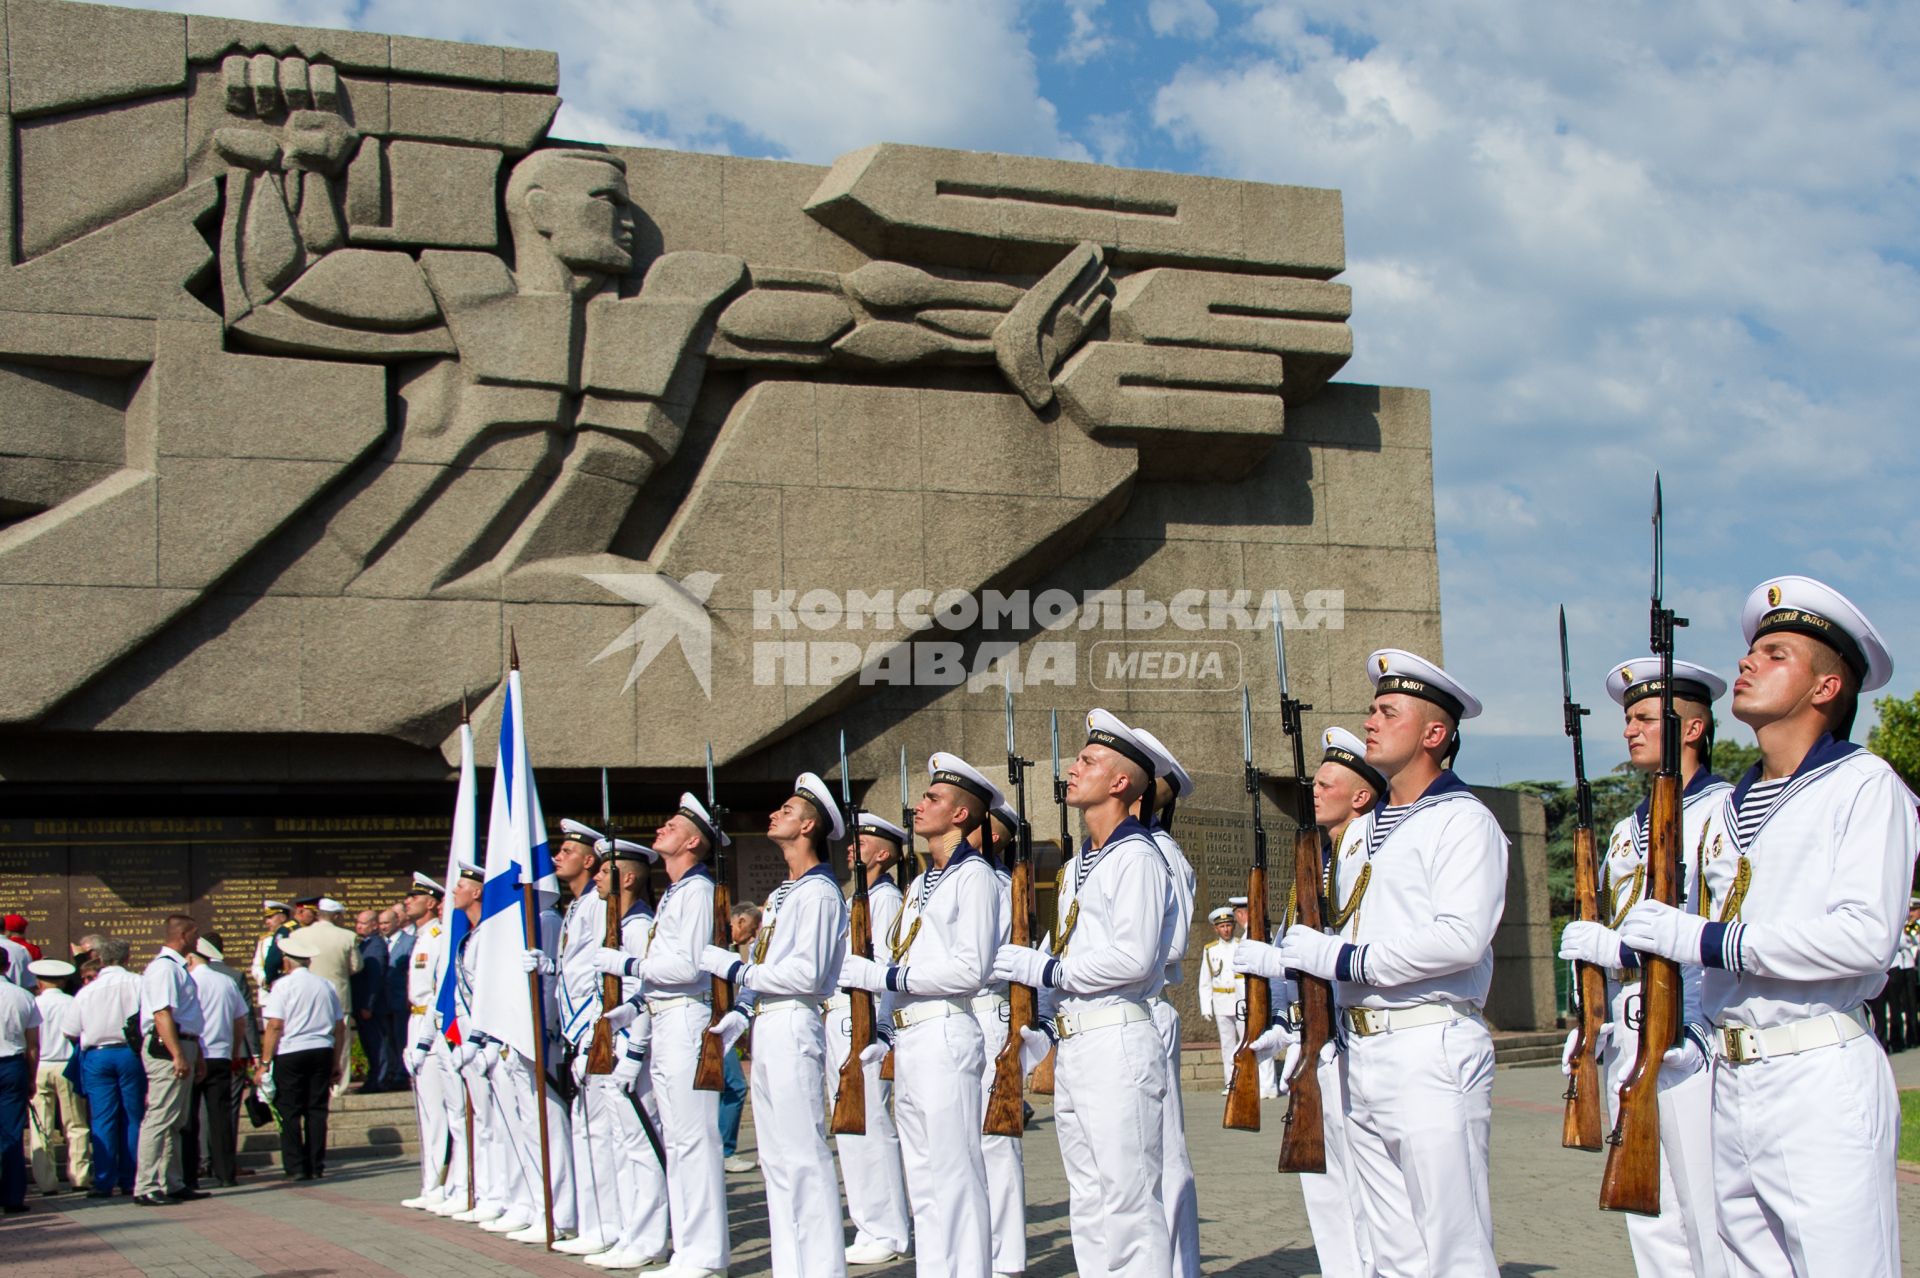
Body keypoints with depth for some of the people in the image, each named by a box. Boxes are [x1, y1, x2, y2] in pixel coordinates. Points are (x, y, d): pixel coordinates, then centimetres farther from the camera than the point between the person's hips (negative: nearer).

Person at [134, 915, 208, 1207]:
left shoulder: (177, 967, 19)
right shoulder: (164, 967, -13)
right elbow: (162, 1014, -22)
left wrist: (196, 1056, 27)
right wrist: (178, 1055, -27)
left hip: (182, 1050, 11)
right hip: (167, 1050, -11)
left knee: (175, 1122, 14)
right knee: (159, 1119, -10)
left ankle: (173, 1184, 20)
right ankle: (147, 1187, -9)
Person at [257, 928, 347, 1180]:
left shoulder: (283, 985, -4)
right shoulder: (326, 986, 10)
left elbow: (274, 1026, -11)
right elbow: (340, 1027, 12)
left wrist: (264, 1063, -7)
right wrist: (337, 1064, 18)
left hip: (290, 1054, -4)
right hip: (322, 1052, 4)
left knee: (289, 1112, 1)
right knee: (317, 1110, 7)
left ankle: (295, 1167, -2)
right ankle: (316, 1167, 7)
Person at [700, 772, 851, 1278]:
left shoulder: (818, 892, -11)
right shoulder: (785, 893, 20)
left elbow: (807, 972, -18)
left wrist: (739, 970, -12)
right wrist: (741, 1007, 6)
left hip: (794, 1028, -10)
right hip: (767, 1028, 10)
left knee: (803, 1154, -8)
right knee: (776, 1155, 11)